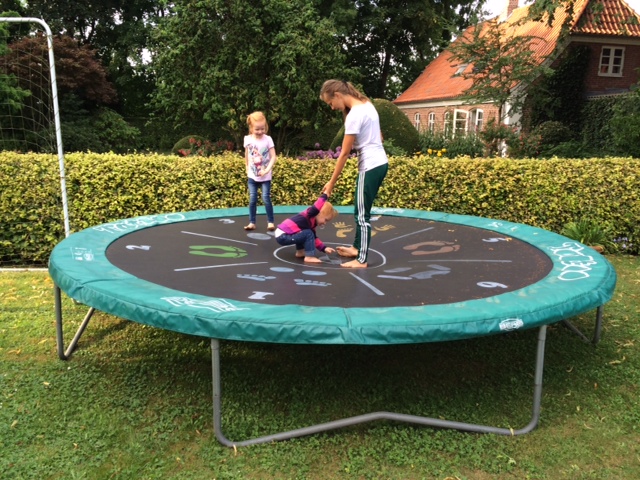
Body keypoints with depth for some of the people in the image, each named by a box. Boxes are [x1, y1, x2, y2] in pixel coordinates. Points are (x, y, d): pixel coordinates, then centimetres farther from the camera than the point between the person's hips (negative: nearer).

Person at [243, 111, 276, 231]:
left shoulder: (268, 139, -9)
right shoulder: (248, 139, -3)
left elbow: (273, 157, -11)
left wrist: (267, 169, -21)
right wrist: (248, 168, 13)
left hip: (265, 176, -2)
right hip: (252, 176, 2)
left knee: (266, 198, -5)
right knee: (252, 199, 2)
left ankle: (270, 222, 6)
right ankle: (252, 223, 9)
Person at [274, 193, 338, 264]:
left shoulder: (312, 223, 15)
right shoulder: (310, 214, -14)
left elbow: (314, 238, 21)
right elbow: (320, 202, -29)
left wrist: (324, 248, 13)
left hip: (282, 234, 10)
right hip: (282, 236, -10)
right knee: (308, 233, -14)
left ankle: (300, 251, 25)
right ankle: (309, 257, -12)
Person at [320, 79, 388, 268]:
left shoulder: (354, 115, -18)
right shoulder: (367, 104, 9)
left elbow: (344, 153, -16)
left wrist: (331, 182, -9)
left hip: (370, 166, -9)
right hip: (379, 163, 9)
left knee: (362, 214, -3)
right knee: (360, 210, 19)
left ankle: (361, 260, 4)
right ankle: (357, 247, 33)